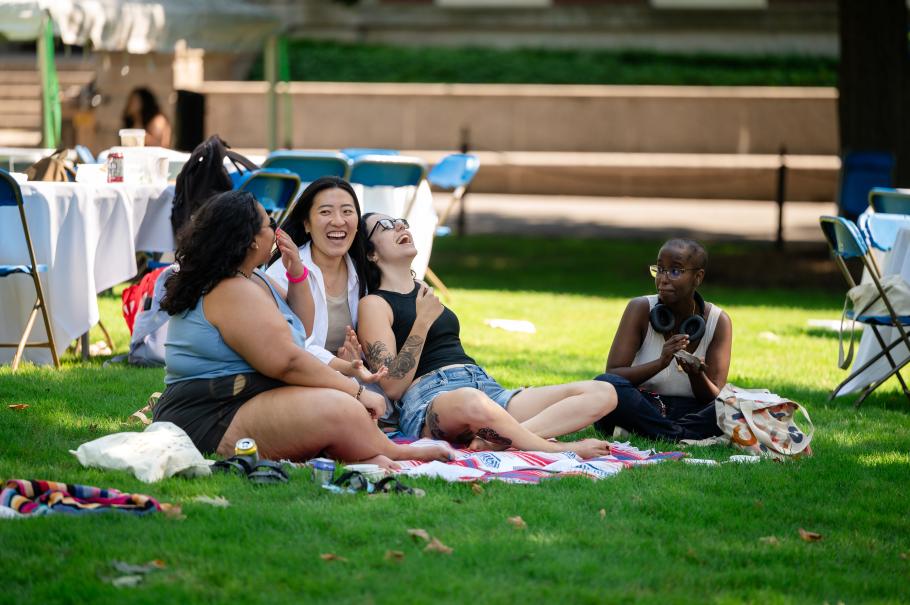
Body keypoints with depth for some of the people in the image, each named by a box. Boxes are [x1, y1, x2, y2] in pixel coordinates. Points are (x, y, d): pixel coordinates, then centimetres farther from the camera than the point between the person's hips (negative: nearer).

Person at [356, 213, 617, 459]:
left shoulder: (423, 292, 29)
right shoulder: (373, 304, 6)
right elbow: (392, 387, -5)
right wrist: (422, 321, -8)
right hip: (429, 398, -8)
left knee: (602, 392, -10)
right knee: (472, 402, -47)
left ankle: (495, 438, -30)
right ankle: (555, 449, -29)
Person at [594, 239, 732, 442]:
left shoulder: (718, 321, -1)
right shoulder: (640, 309, -5)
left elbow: (714, 397, -5)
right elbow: (612, 374, -12)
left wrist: (696, 374, -28)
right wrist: (660, 363, -28)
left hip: (691, 412, 1)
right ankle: (680, 436, -31)